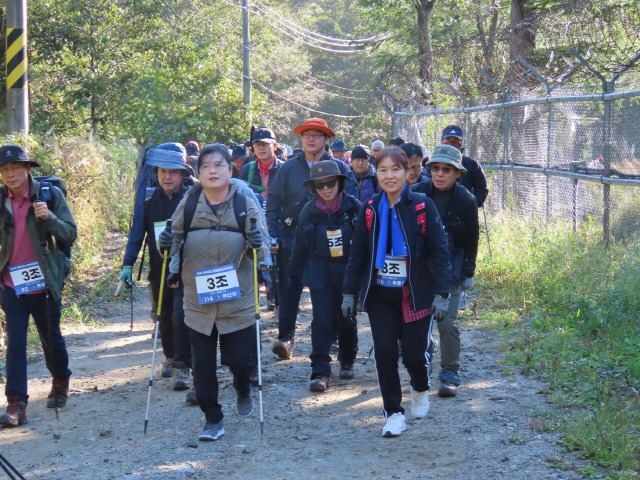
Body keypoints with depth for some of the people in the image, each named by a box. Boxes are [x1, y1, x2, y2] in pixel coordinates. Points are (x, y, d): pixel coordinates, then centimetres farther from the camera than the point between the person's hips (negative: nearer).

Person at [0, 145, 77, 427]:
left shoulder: (50, 194, -6)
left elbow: (70, 235, -8)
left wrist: (49, 217, -26)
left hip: (44, 284, -1)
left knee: (51, 338, 14)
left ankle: (60, 382, 40)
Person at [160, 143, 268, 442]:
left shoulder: (246, 204, -3)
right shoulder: (188, 204, 0)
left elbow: (263, 251, -2)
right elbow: (176, 243, 8)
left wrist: (257, 244, -25)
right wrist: (169, 245, -15)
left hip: (238, 301, -1)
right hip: (198, 301, 1)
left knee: (240, 359, 4)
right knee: (202, 364, 3)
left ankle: (243, 391, 39)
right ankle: (212, 419, 20)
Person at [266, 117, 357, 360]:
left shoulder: (340, 168, 2)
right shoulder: (289, 168, 4)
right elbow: (273, 202, 5)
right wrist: (273, 235, -3)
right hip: (292, 237, 0)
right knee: (288, 286, -4)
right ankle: (286, 336, -1)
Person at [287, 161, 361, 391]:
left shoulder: (353, 207, -7)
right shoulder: (309, 211, -2)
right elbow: (300, 246, 7)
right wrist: (293, 275, 13)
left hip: (349, 273, 0)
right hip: (320, 275, 0)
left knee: (346, 320, 11)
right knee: (321, 322, -8)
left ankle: (347, 361, 34)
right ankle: (320, 372, -5)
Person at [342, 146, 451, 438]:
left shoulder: (422, 206, -6)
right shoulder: (370, 210, 3)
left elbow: (438, 251, -5)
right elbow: (357, 254, 9)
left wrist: (441, 292, -10)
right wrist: (349, 292, 6)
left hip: (414, 294, -2)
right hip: (380, 295, 2)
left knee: (415, 354, -1)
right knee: (384, 352, -5)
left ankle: (420, 389, 34)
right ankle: (393, 412, 11)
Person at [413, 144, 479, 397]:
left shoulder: (466, 200, -8)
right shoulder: (418, 192, -5)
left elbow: (471, 239, 2)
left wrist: (469, 272, 3)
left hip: (450, 266, -3)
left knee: (447, 322, -9)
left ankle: (450, 375, 1)